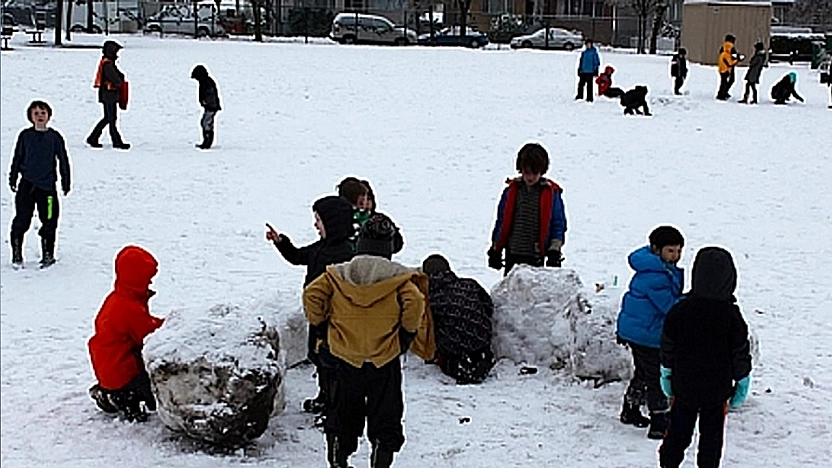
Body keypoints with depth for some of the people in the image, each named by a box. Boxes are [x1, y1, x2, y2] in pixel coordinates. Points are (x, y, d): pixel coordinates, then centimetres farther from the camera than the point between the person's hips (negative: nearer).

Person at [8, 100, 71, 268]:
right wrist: (13, 178, 10)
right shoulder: (25, 136, 4)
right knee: (21, 221, 0)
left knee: (49, 221, 2)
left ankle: (48, 255, 17)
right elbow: (17, 158, 11)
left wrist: (66, 183, 7)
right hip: (27, 184, 0)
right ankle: (17, 255, 11)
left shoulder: (55, 137, 2)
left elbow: (63, 160, 8)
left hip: (47, 185, 0)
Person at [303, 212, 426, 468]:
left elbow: (312, 294, -8)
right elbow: (415, 302, -20)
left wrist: (321, 323, 6)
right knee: (385, 412, 9)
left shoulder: (338, 274, -1)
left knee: (344, 411, 17)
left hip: (346, 357, 3)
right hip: (385, 360, -2)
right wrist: (407, 332, -5)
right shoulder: (399, 277, -8)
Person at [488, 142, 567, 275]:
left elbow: (558, 224, 4)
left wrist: (554, 251, -6)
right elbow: (502, 222, 12)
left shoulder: (551, 193, 0)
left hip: (537, 258, -3)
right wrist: (495, 250, 11)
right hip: (513, 255, 3)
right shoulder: (511, 190, 6)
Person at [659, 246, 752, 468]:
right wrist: (742, 383, 7)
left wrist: (666, 375, 14)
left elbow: (667, 347, 0)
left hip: (684, 385, 2)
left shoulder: (679, 311, -9)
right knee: (711, 433, 10)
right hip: (717, 389, -2)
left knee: (678, 430, 14)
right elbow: (740, 354, -5)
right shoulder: (731, 316, -13)